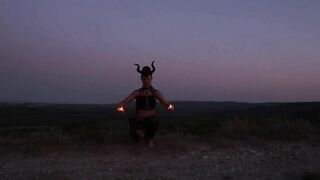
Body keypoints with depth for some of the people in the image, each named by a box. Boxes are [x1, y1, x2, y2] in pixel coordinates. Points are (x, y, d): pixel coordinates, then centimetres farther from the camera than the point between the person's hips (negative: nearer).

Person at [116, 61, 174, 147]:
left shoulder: (156, 92, 1)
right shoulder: (137, 93, -2)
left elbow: (166, 102, -5)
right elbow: (125, 101, -13)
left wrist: (170, 106, -28)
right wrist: (120, 106, -34)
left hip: (151, 121, 1)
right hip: (139, 121, -1)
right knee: (140, 134, -30)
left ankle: (149, 139, 3)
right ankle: (141, 137, 14)